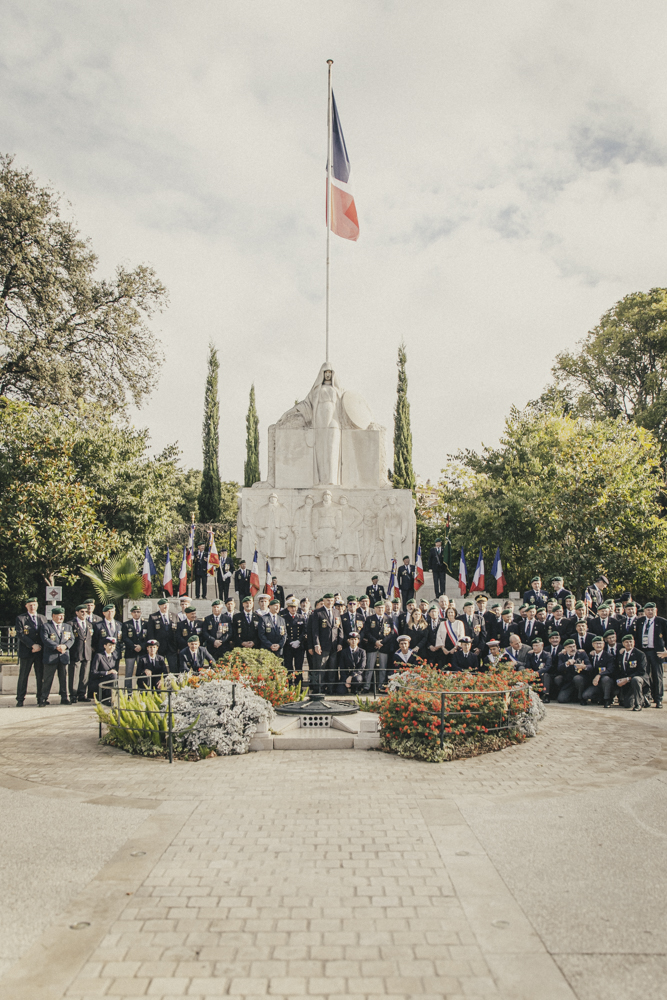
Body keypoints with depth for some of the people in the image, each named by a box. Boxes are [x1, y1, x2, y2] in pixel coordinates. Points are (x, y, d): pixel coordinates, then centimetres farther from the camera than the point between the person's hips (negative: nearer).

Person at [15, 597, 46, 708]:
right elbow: (20, 634, -8)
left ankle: (40, 699, 10)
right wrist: (33, 645, -15)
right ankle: (20, 700, 8)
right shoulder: (20, 618, 2)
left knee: (41, 676, 3)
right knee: (23, 676, 1)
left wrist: (40, 646, -3)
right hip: (26, 652, -3)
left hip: (40, 652, 3)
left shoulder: (43, 618, 14)